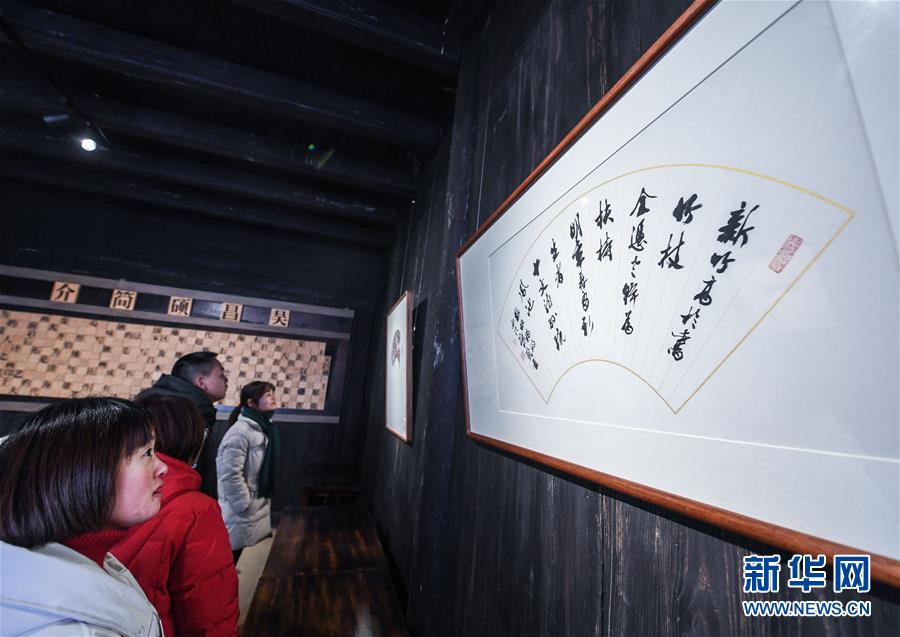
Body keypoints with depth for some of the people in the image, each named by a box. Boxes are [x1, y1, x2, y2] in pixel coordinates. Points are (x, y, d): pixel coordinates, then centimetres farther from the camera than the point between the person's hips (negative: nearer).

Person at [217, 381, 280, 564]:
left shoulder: (265, 428, 6)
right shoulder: (241, 431, -23)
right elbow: (229, 474, -25)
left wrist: (263, 504, 14)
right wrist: (246, 506, -18)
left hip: (259, 511, 8)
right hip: (242, 515, -8)